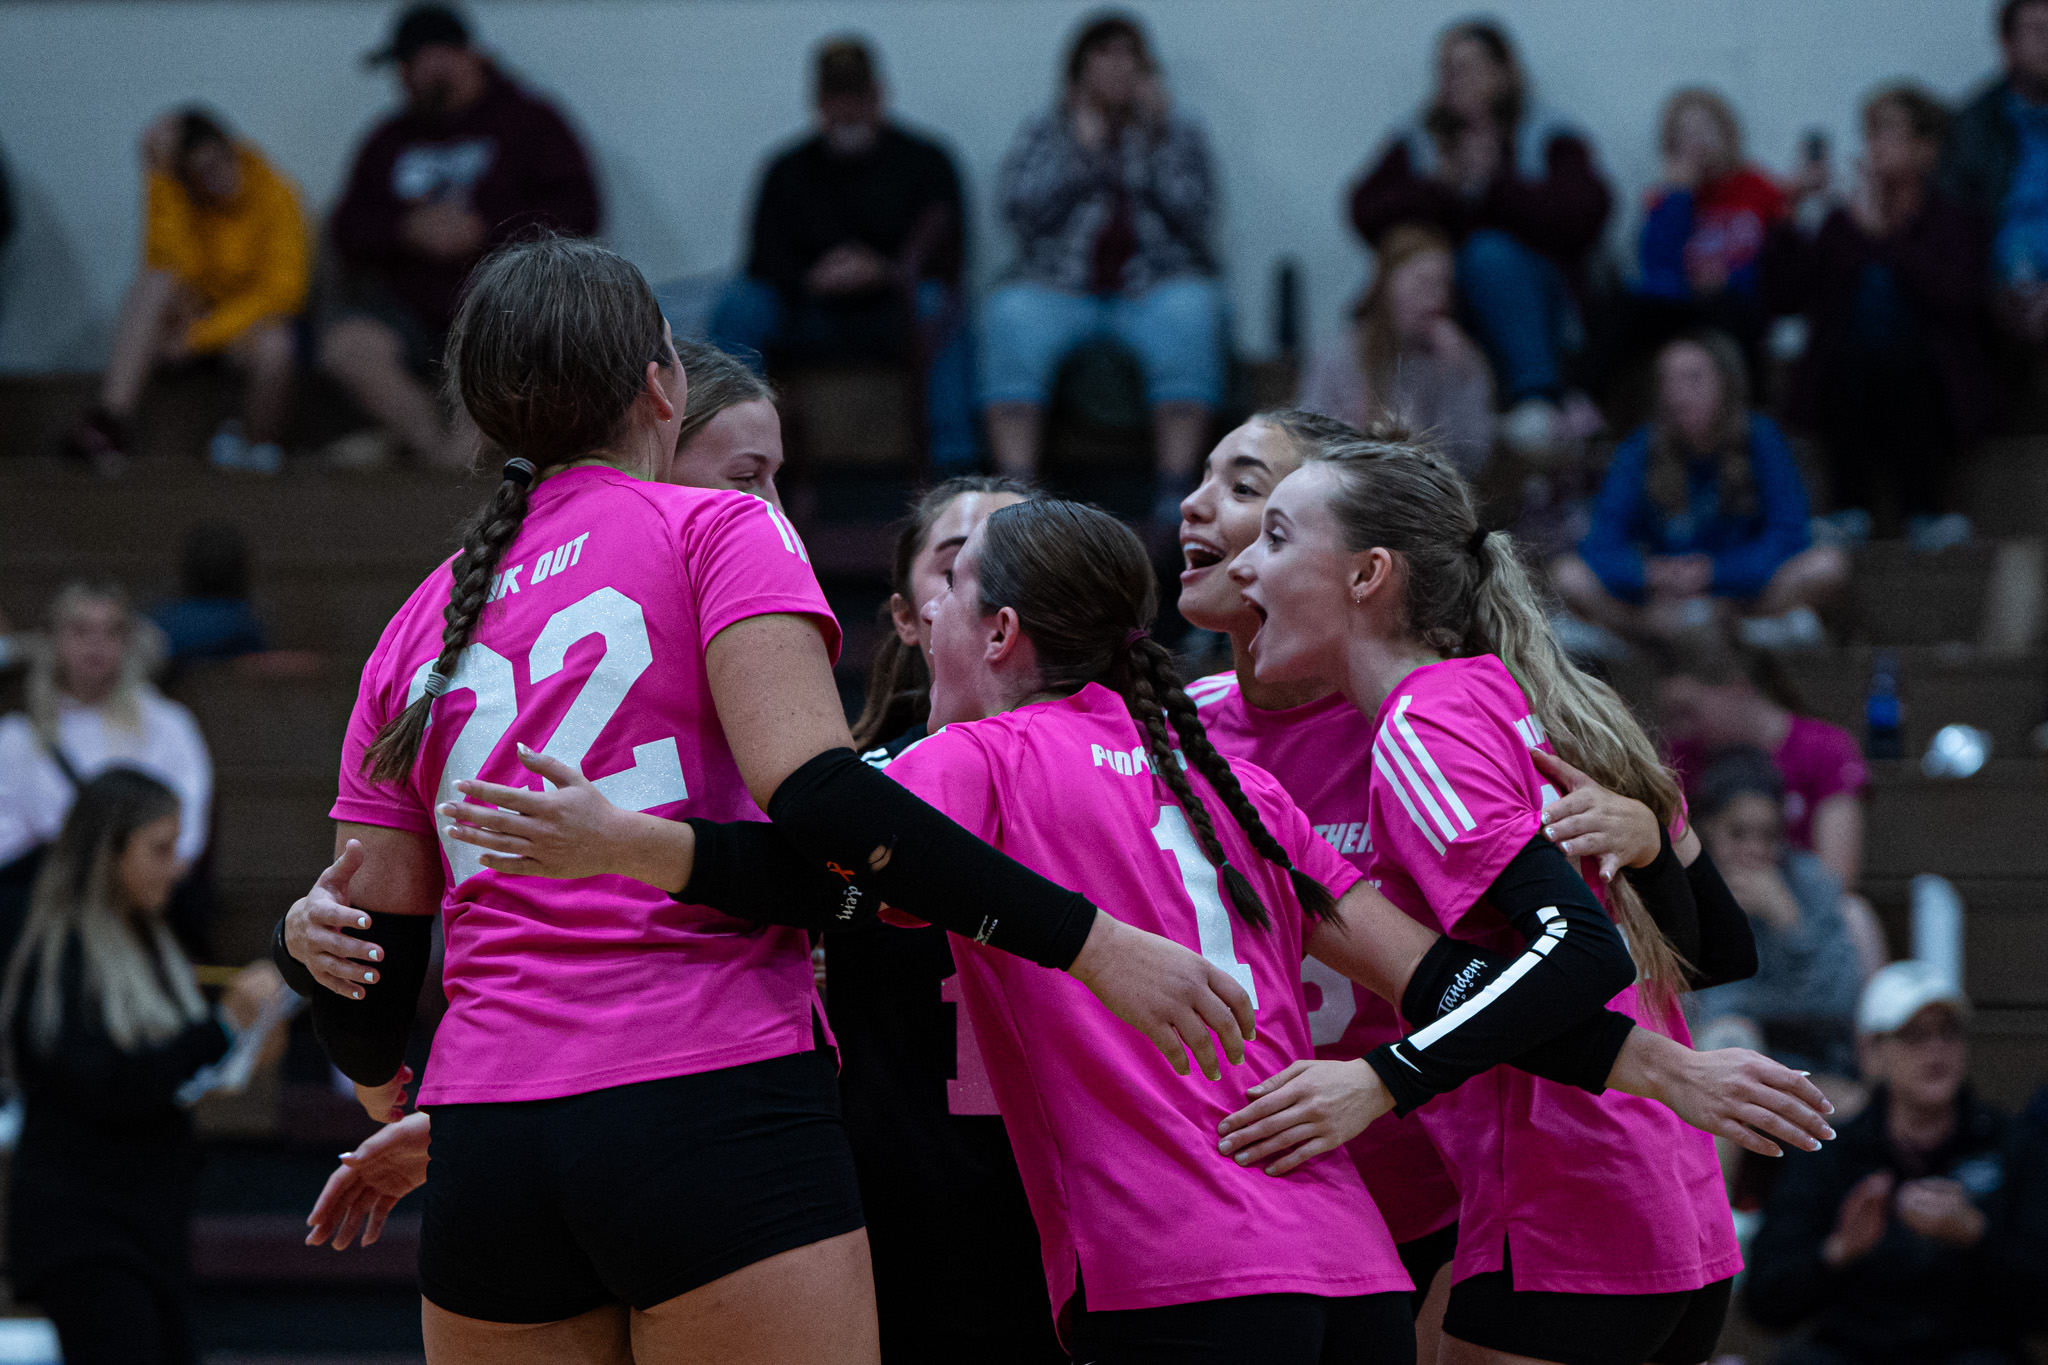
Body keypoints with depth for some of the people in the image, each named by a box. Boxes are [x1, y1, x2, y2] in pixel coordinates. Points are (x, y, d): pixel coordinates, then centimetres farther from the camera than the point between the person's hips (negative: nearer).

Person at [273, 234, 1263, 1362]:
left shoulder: (418, 630, 18)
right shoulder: (716, 532, 4)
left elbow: (370, 964, 17)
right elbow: (813, 794, -12)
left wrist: (385, 1093, 39)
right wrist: (1087, 942, -13)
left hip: (488, 1143, 5)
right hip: (712, 1102, -5)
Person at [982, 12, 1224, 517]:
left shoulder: (1177, 131, 15)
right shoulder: (1044, 132, 15)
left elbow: (1194, 214, 0)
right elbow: (1020, 209, -2)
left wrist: (1149, 144, -6)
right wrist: (1081, 150, -5)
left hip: (1154, 289, 0)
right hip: (1060, 286, 0)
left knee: (1190, 311, -35)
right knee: (1011, 315, -33)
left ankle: (1176, 490, -39)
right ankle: (1016, 489, -40)